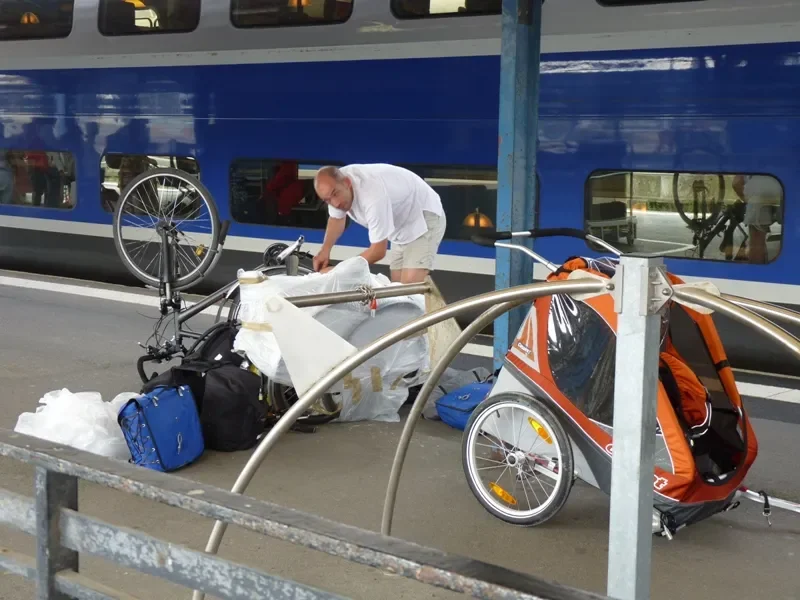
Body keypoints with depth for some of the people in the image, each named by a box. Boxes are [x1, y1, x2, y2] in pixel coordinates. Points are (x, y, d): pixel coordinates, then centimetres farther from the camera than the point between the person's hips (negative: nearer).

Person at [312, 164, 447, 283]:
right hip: (402, 223, 9)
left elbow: (378, 251, -30)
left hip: (424, 218, -9)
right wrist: (325, 250, -8)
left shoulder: (372, 195, -38)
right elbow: (337, 218, 9)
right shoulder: (335, 184, -13)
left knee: (410, 284, -22)